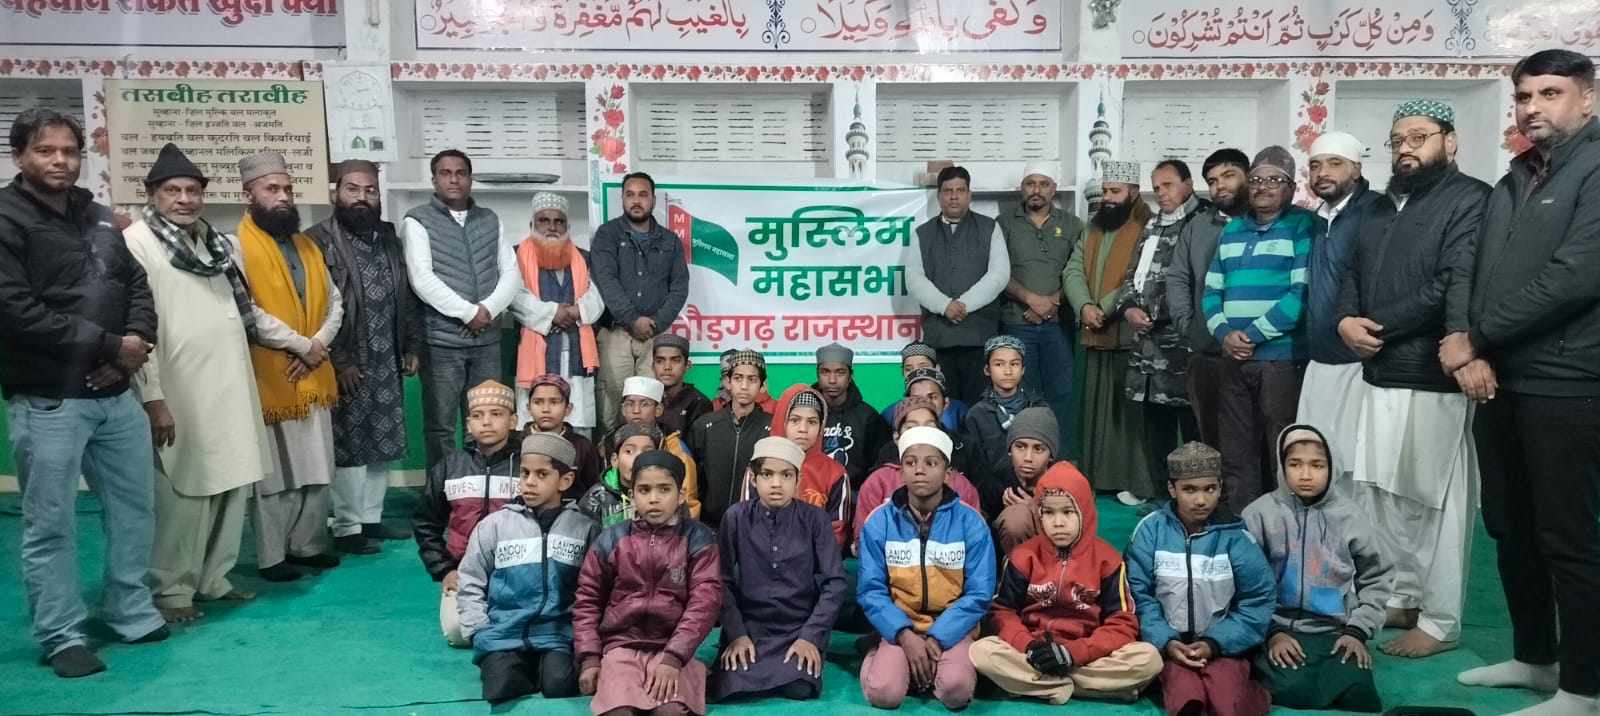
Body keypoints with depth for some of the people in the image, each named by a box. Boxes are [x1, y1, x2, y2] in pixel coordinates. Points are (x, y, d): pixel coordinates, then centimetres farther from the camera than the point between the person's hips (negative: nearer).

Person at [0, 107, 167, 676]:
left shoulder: (98, 218, 13)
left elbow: (137, 283, 12)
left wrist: (136, 341, -8)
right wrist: (108, 345, -14)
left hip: (115, 394, 7)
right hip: (46, 401, -6)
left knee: (135, 505, 15)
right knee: (50, 524, 4)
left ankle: (131, 612, 30)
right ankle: (62, 636, 16)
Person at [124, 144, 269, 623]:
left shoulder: (214, 241, 17)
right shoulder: (135, 242, -7)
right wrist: (153, 397, -16)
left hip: (229, 388, 7)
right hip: (179, 392, -7)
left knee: (230, 484, 10)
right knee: (183, 494, -3)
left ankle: (214, 577, 23)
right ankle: (171, 589, 11)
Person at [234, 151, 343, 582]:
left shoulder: (307, 246, 13)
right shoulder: (238, 246, -9)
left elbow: (334, 301, 11)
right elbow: (247, 313, -19)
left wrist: (319, 344, -6)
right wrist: (301, 345, -16)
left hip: (313, 376, 7)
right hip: (269, 377, -7)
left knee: (316, 467, 12)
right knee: (274, 471, 1)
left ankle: (309, 544, 24)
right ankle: (272, 557, 12)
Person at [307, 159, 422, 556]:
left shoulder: (390, 238, 12)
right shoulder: (317, 240, -9)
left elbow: (408, 296, 16)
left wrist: (413, 346, 10)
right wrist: (338, 360, -17)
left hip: (387, 363, 6)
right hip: (346, 365, -6)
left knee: (381, 443, 12)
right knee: (348, 447, -1)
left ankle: (371, 518, 23)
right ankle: (347, 526, 9)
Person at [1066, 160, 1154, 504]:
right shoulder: (1093, 228, 15)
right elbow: (1074, 271, 6)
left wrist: (1106, 308, -19)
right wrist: (1084, 306, -11)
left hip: (1131, 334, -7)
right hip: (1096, 335, 7)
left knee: (1131, 410, -2)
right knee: (1096, 409, 12)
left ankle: (1137, 483, 5)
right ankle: (1097, 477, 21)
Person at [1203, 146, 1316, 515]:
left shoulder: (1304, 226, -2)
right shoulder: (1232, 229, 16)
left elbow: (1302, 292, -12)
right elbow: (1212, 290, 13)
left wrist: (1253, 334, -14)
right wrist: (1224, 333, -5)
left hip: (1283, 358, -5)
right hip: (1234, 359, 6)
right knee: (1236, 454, 10)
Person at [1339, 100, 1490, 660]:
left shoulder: (1470, 199, -6)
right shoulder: (1381, 208, 19)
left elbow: (1453, 287, -16)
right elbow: (1355, 274, 15)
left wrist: (1379, 326, -12)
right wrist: (1346, 320, -6)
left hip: (1434, 376, -8)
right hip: (1380, 372, 8)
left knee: (1437, 499, -1)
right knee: (1379, 491, 13)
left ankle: (1439, 621, 10)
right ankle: (1400, 597, 27)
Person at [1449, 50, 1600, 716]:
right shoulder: (1513, 181, 16)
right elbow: (1467, 269, 9)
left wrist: (1475, 336, -10)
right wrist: (1463, 345, -8)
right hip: (1498, 380, 8)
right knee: (1510, 527, 14)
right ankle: (1533, 656, 29)